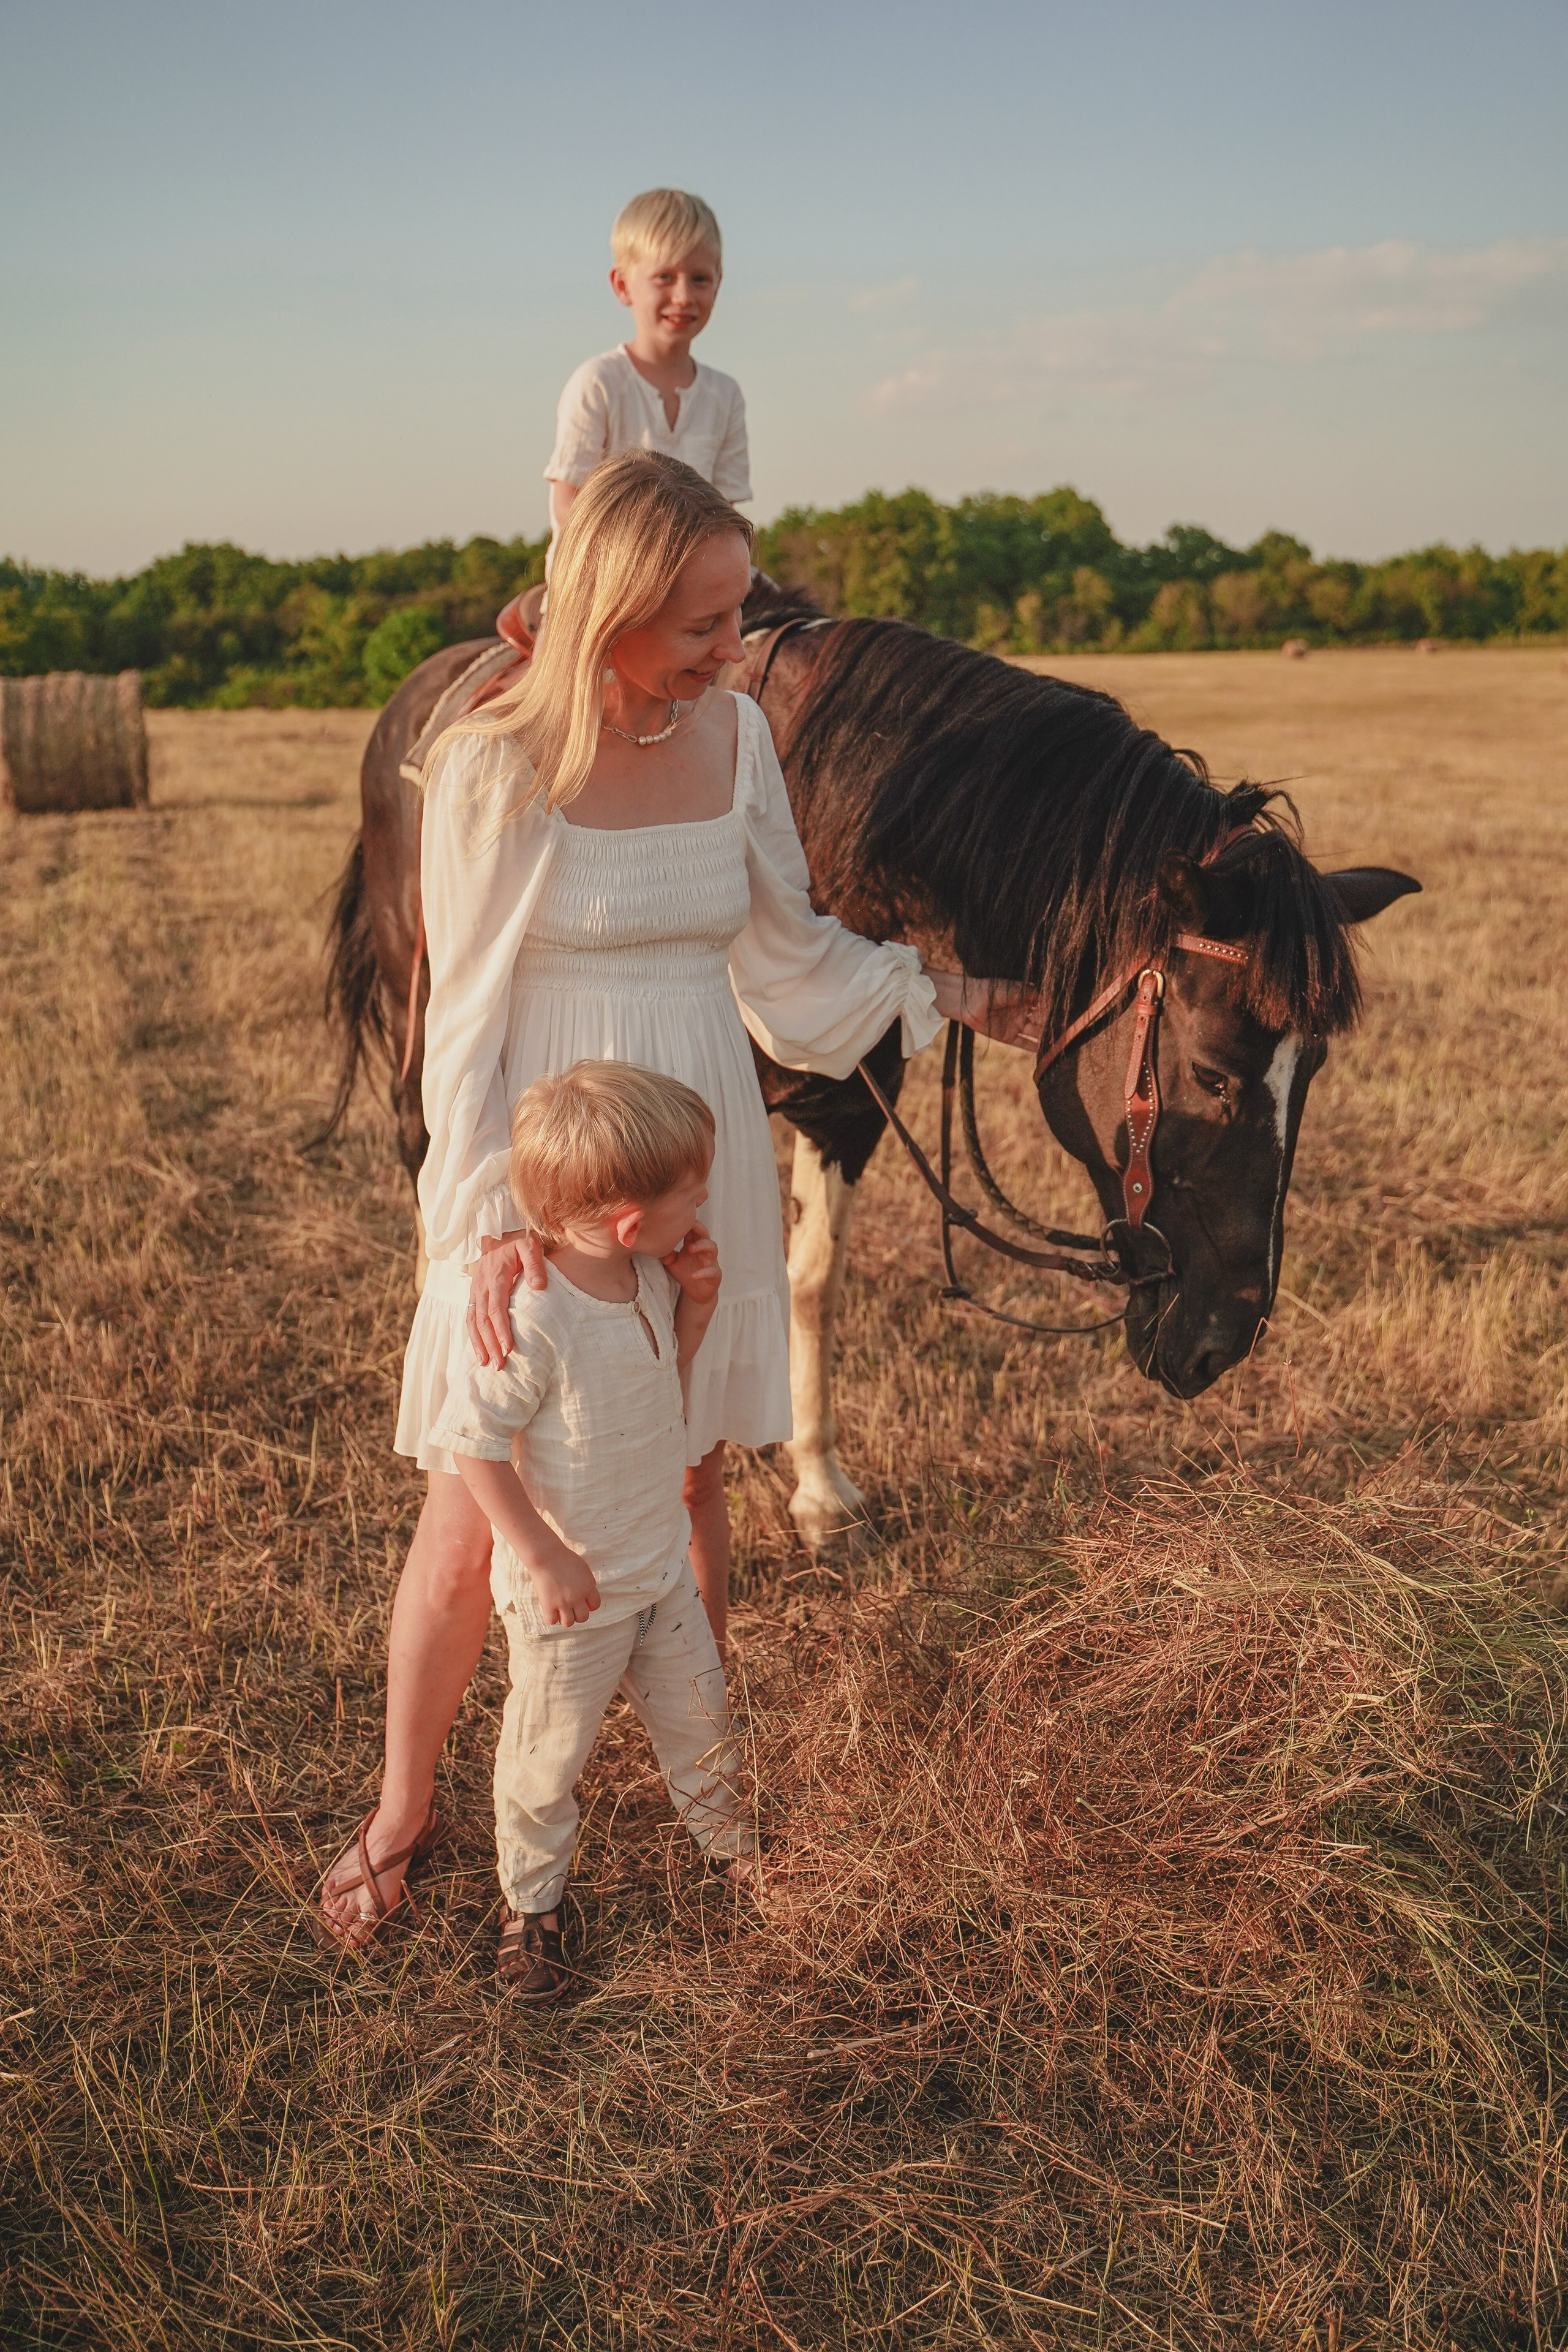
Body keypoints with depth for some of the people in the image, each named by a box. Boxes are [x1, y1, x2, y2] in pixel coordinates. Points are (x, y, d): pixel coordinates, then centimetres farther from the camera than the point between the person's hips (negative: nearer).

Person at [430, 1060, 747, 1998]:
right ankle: (534, 1900, 39)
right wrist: (543, 1556, -22)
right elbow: (473, 1440, -25)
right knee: (550, 1753, 14)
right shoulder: (535, 1322, -33)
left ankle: (732, 1847, 50)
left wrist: (697, 1303, -9)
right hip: (574, 1593, -7)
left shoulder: (650, 1278, -8)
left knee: (699, 1715, 24)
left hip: (663, 1563, 7)